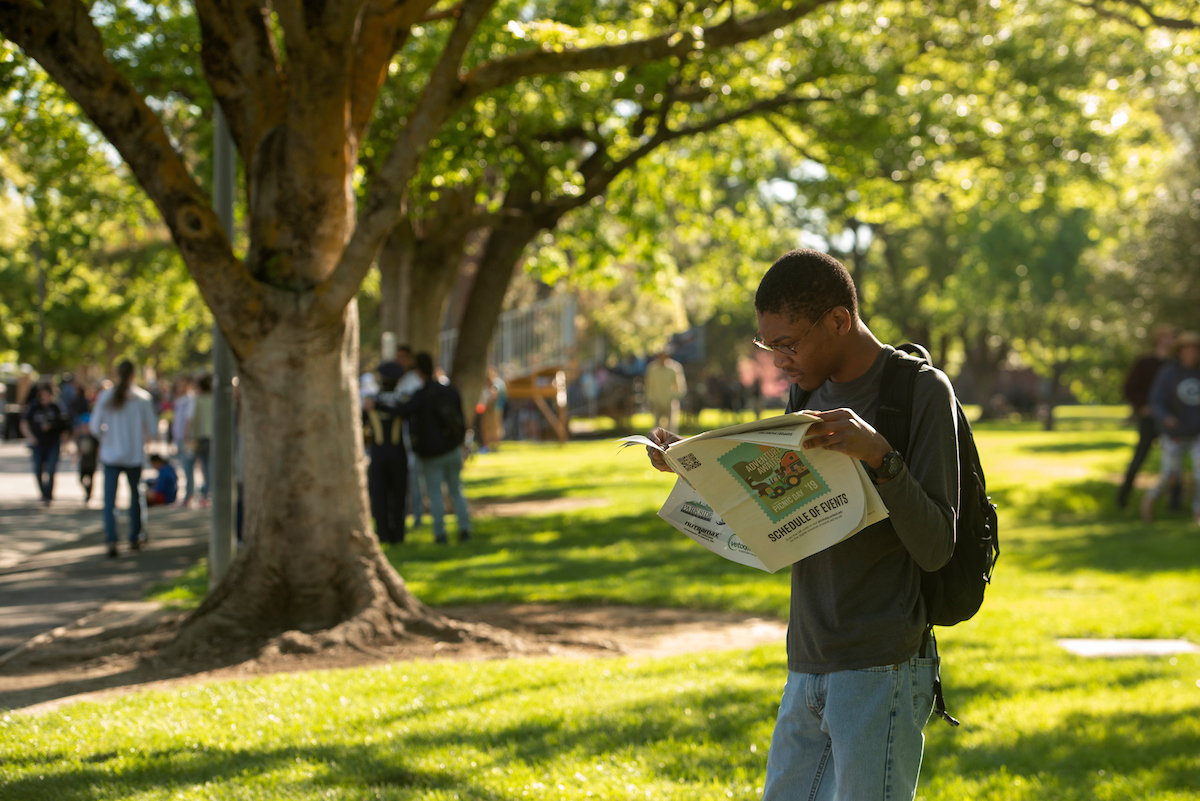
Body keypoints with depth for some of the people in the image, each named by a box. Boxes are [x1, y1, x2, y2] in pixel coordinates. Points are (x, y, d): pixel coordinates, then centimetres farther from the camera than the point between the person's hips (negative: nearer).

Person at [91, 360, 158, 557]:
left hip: (111, 454, 0)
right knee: (135, 496, 17)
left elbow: (95, 427, -1)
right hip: (134, 456, 0)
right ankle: (134, 539, 24)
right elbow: (153, 428, -5)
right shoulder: (142, 397, -5)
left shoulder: (105, 397, -2)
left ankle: (111, 539, -19)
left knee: (109, 499, -2)